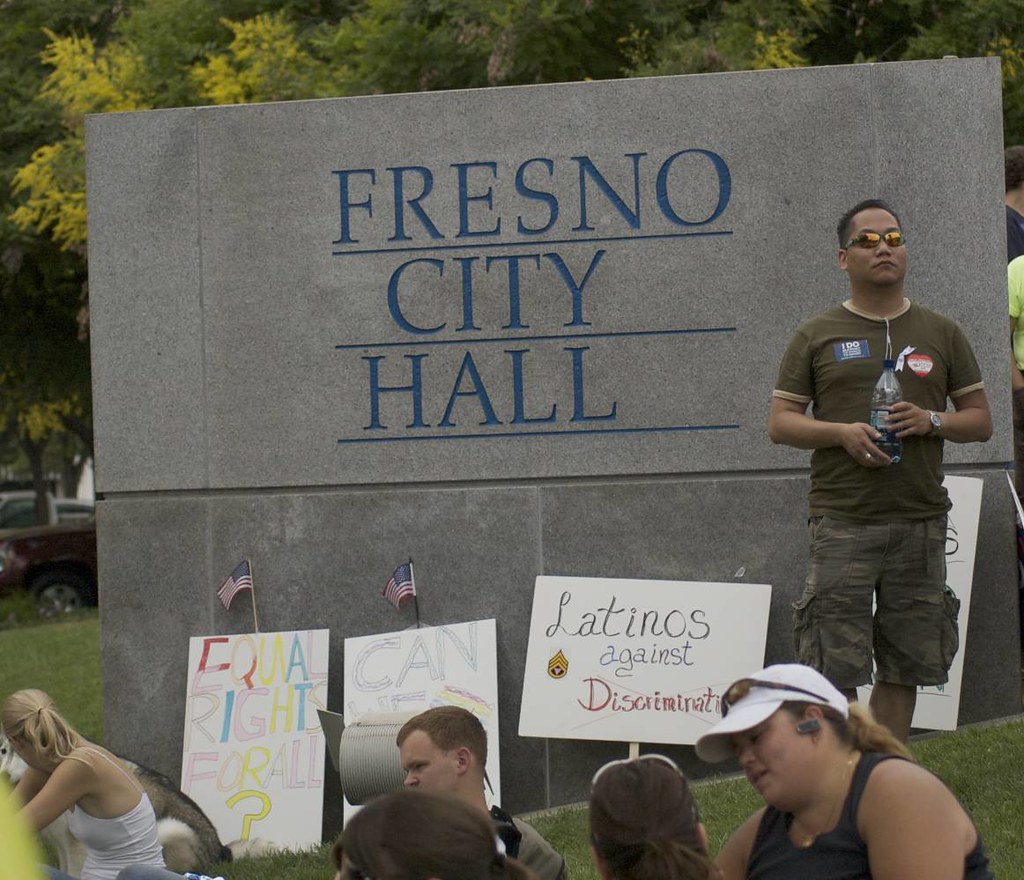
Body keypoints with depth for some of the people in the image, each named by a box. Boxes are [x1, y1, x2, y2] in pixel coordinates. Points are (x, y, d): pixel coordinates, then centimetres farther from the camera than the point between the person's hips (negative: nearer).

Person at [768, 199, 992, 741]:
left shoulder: (941, 334, 13)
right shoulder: (816, 337, 7)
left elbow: (981, 420, 14)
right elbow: (780, 423, 6)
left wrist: (931, 422, -7)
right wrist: (842, 433, -12)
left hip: (920, 520, 2)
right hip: (842, 519, -2)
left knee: (904, 665, 5)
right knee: (834, 667, -7)